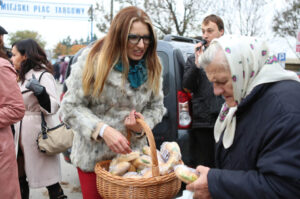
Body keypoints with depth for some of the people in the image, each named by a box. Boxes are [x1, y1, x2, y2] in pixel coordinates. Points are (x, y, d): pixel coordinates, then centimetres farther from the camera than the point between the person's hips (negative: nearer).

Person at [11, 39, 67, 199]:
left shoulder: (43, 75, -13)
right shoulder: (22, 76, 14)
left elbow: (53, 107, -21)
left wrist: (40, 90, -34)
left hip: (39, 132, -8)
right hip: (21, 132, 9)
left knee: (47, 175, 1)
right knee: (20, 175, 14)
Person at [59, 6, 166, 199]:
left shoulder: (152, 66, -2)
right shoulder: (93, 59, -14)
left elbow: (157, 106, 7)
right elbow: (70, 107, -13)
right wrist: (103, 130, -26)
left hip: (132, 154, 3)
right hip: (93, 156, -3)